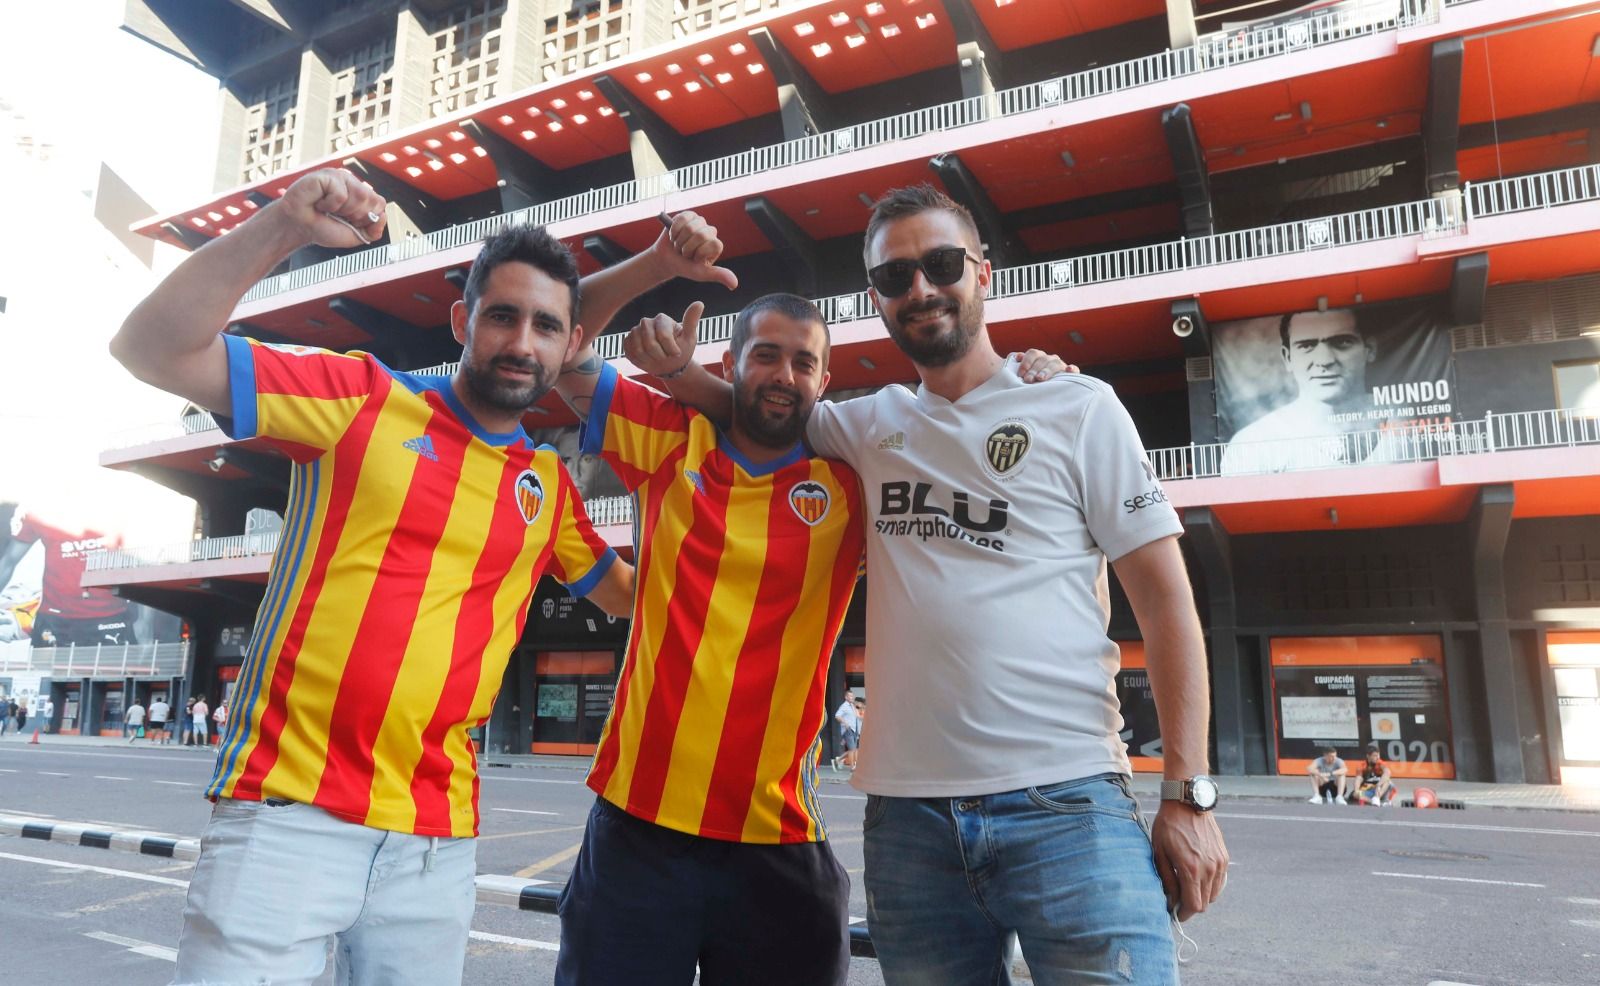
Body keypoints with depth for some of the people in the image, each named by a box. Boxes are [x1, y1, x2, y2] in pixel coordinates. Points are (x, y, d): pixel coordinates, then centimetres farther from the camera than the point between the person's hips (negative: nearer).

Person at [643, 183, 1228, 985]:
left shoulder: (1078, 408, 3)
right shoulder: (871, 424, 12)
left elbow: (1165, 597, 1)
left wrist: (1188, 793, -6)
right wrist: (679, 372, 6)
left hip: (1065, 805, -3)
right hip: (907, 814, 4)